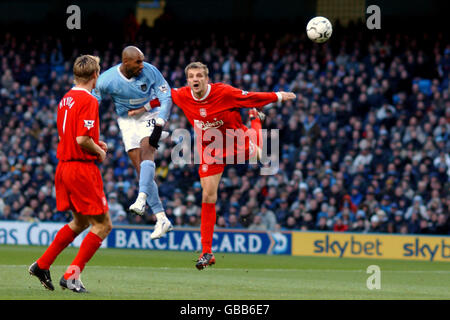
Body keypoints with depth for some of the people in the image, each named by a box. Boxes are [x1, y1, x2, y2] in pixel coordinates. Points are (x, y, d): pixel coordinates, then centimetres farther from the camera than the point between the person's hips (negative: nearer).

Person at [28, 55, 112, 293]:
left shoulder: (65, 100, 11)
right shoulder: (88, 101, -16)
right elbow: (83, 140, -24)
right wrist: (99, 152, -5)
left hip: (64, 166, 9)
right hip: (82, 169, -9)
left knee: (80, 222, 22)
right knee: (103, 225, -2)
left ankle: (42, 265, 21)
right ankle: (72, 275, -7)